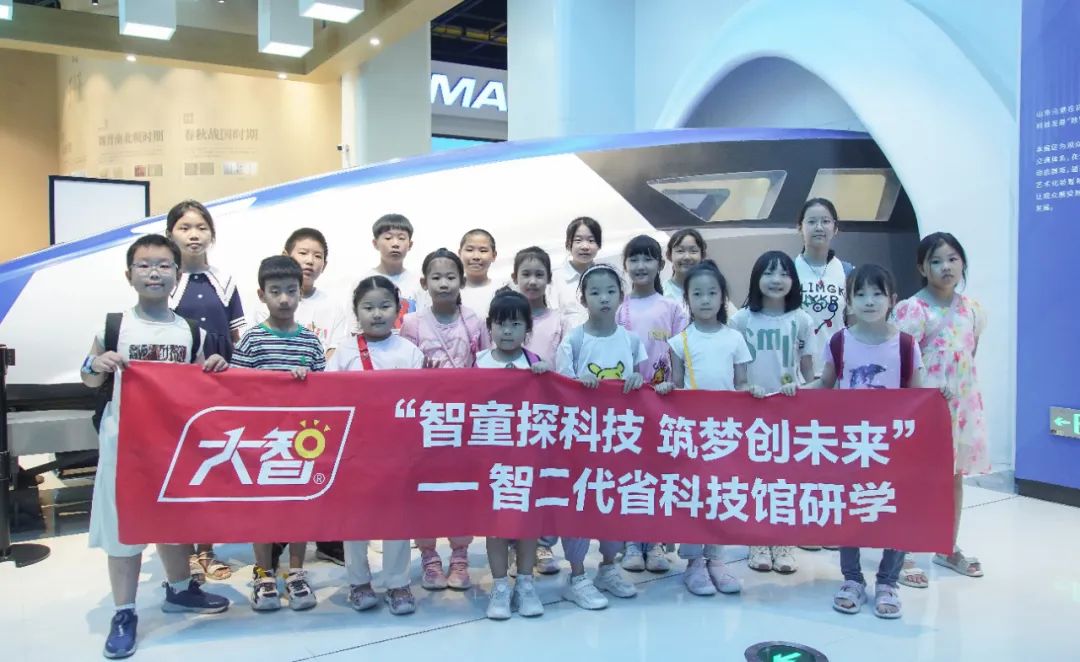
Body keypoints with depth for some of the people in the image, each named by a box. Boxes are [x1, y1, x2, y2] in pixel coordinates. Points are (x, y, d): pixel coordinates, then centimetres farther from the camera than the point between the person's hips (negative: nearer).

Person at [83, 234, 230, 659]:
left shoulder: (192, 333, 1)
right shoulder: (113, 326, -6)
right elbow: (89, 381, 5)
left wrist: (214, 369, -9)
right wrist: (97, 365, -16)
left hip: (178, 436, 3)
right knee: (124, 523, 3)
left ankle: (179, 589, 37)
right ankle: (124, 613, 15)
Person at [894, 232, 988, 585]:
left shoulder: (972, 308, 6)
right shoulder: (913, 310, -13)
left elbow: (970, 356, 15)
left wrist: (970, 395, 11)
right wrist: (932, 389, -21)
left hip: (963, 404, 6)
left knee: (955, 475, 16)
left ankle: (949, 549, 32)